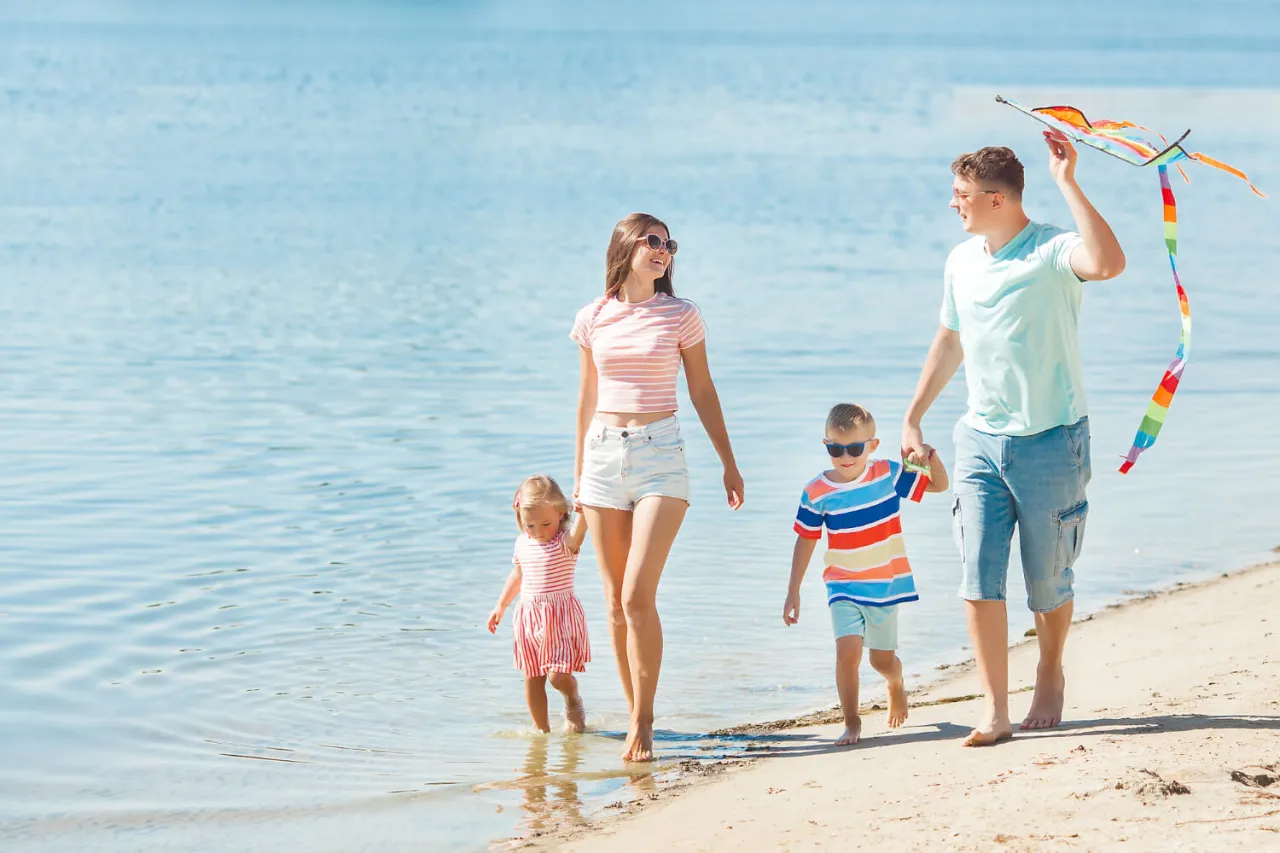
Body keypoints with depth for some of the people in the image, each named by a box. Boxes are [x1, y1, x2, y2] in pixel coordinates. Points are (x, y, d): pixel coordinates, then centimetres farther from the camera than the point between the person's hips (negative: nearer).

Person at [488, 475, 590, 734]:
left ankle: (573, 702, 20)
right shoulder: (522, 543, 6)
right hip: (528, 617, 5)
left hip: (561, 616, -5)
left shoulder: (565, 542, -11)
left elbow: (577, 532, -36)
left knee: (558, 675, -13)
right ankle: (542, 728, 21)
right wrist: (501, 605, 27)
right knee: (532, 678, 8)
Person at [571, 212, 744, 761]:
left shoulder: (680, 316, 2)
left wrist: (729, 464, 9)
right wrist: (578, 472, 19)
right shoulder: (593, 320, 7)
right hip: (604, 455, 3)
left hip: (660, 454, -3)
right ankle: (636, 717, 14)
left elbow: (703, 392, 8)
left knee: (638, 596, -14)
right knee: (616, 602, 4)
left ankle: (642, 723, -6)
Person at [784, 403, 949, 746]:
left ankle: (896, 686, 50)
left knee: (882, 659, 13)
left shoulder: (888, 475, -7)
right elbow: (806, 541, 2)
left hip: (886, 584, 1)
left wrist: (932, 457, -20)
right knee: (848, 651, -21)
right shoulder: (816, 493, -9)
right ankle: (851, 723, -7)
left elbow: (939, 484, 1)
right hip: (843, 587, -1)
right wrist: (793, 592, 4)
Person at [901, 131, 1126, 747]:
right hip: (980, 437, 5)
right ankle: (995, 711, -5)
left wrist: (1067, 183, -34)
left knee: (1047, 579, 7)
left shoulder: (1051, 251, -13)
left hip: (1050, 439, -5)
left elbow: (1108, 263, -37)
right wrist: (913, 416, 22)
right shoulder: (961, 261, 8)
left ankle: (1050, 675, 34)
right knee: (979, 575, -6)